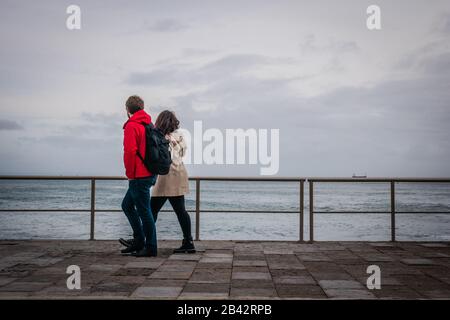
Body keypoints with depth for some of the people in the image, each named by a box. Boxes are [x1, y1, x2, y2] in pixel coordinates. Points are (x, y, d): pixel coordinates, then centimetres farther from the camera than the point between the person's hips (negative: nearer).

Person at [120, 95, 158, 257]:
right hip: (150, 174, 9)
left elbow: (130, 151, -20)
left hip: (139, 176, -9)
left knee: (144, 211, -2)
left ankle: (151, 248, 4)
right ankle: (138, 240, 21)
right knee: (127, 205, 19)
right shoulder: (149, 124, 14)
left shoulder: (132, 126, -11)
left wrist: (130, 174, -9)